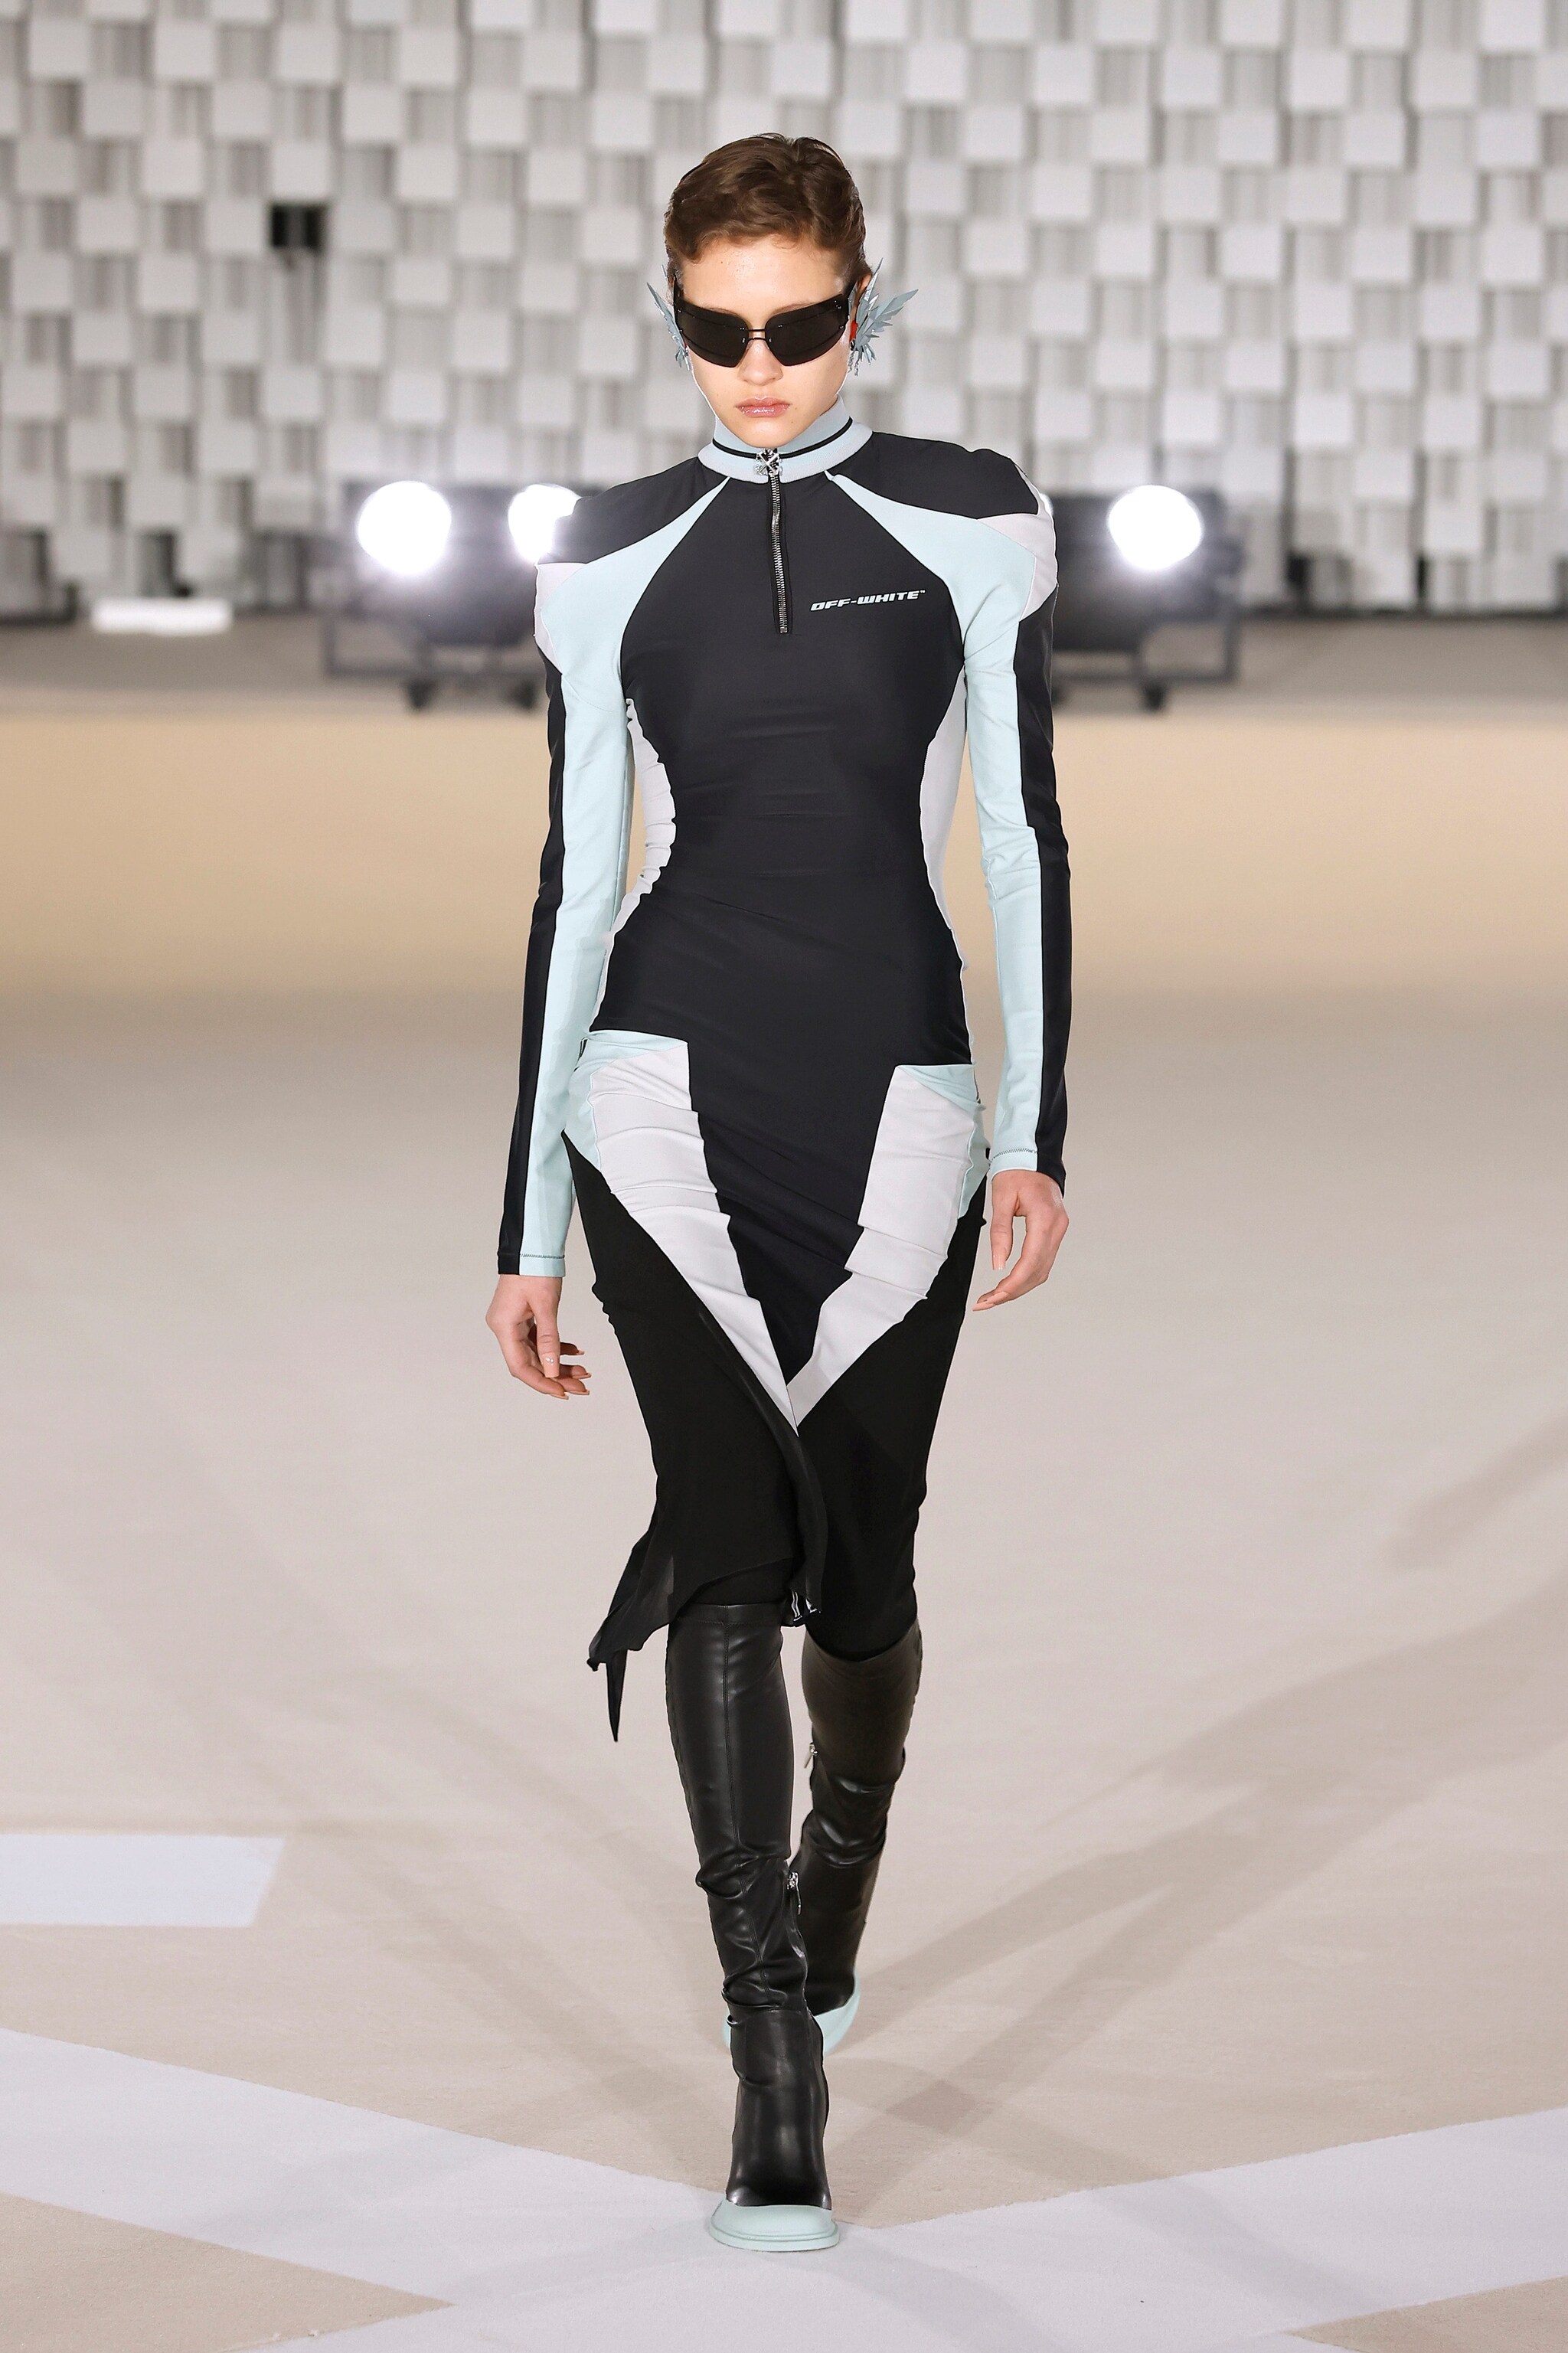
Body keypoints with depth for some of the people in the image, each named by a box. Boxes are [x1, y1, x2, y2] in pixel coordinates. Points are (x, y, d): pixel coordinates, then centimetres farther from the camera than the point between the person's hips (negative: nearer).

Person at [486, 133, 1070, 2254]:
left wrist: (1037, 1133, -6)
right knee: (732, 1537, -16)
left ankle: (831, 1898, 41)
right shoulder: (611, 561, 5)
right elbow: (577, 877, 7)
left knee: (857, 1560, 9)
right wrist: (529, 1227, 6)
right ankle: (777, 2065, -15)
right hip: (670, 1086, 0)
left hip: (893, 1100, 0)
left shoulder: (971, 525, 2)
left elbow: (1024, 833, 2)